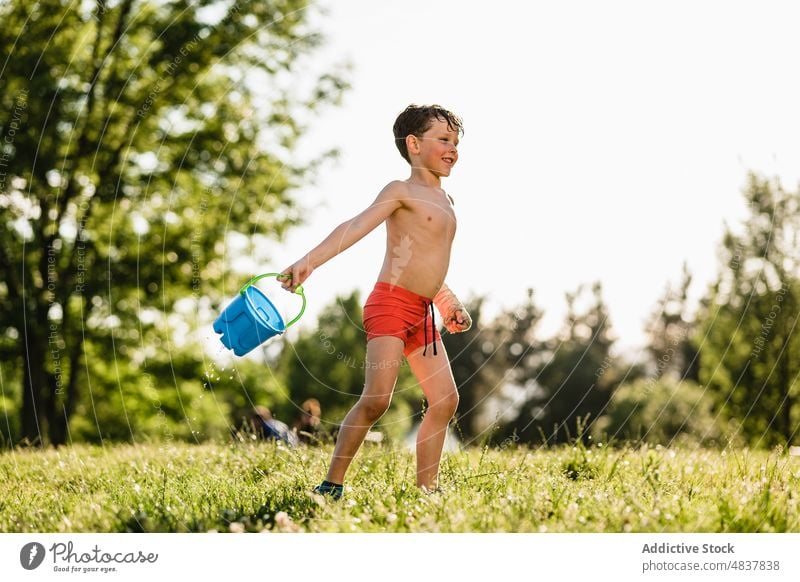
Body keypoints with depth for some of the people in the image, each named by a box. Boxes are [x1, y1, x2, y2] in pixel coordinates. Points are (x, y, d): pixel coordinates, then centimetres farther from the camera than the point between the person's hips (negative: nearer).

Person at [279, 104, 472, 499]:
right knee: (376, 398, -18)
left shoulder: (445, 201, 20)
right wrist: (309, 261, -33)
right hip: (391, 305, -9)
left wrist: (449, 305, 20)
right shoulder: (402, 191, -5)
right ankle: (331, 485, -11)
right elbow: (356, 226, -20)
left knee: (445, 400, 5)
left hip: (423, 315, 9)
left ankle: (426, 491, 12)